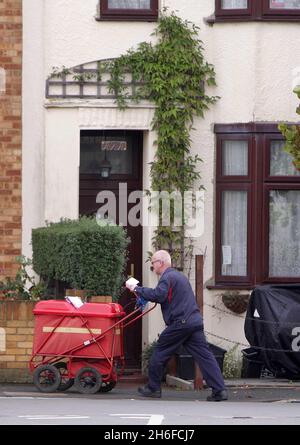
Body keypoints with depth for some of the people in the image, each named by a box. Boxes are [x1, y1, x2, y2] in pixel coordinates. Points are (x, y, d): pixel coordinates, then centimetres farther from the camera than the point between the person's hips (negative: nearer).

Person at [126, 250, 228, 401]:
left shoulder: (167, 277, -6)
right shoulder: (179, 275, 25)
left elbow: (158, 295, -21)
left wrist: (137, 289, -11)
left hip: (179, 323, -8)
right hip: (195, 321, 8)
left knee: (159, 353, 7)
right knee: (204, 356, 1)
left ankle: (153, 388, 14)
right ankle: (219, 390, -8)